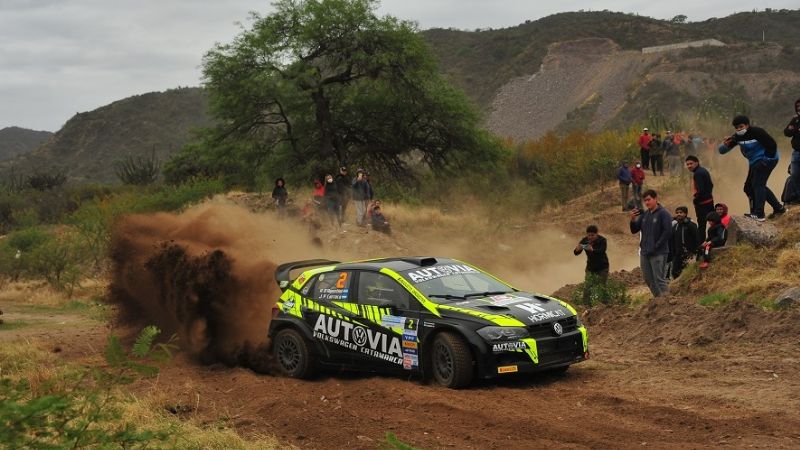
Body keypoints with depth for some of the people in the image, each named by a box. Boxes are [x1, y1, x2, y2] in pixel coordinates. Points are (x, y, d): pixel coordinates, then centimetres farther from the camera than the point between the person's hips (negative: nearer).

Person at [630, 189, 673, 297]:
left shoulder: (663, 213, -8)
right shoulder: (644, 214, 11)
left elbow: (668, 232, -15)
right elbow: (634, 230, 13)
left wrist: (656, 246, -17)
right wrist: (633, 220, -7)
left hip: (658, 253, -7)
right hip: (644, 252, 7)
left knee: (659, 278, -6)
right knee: (648, 279, 12)